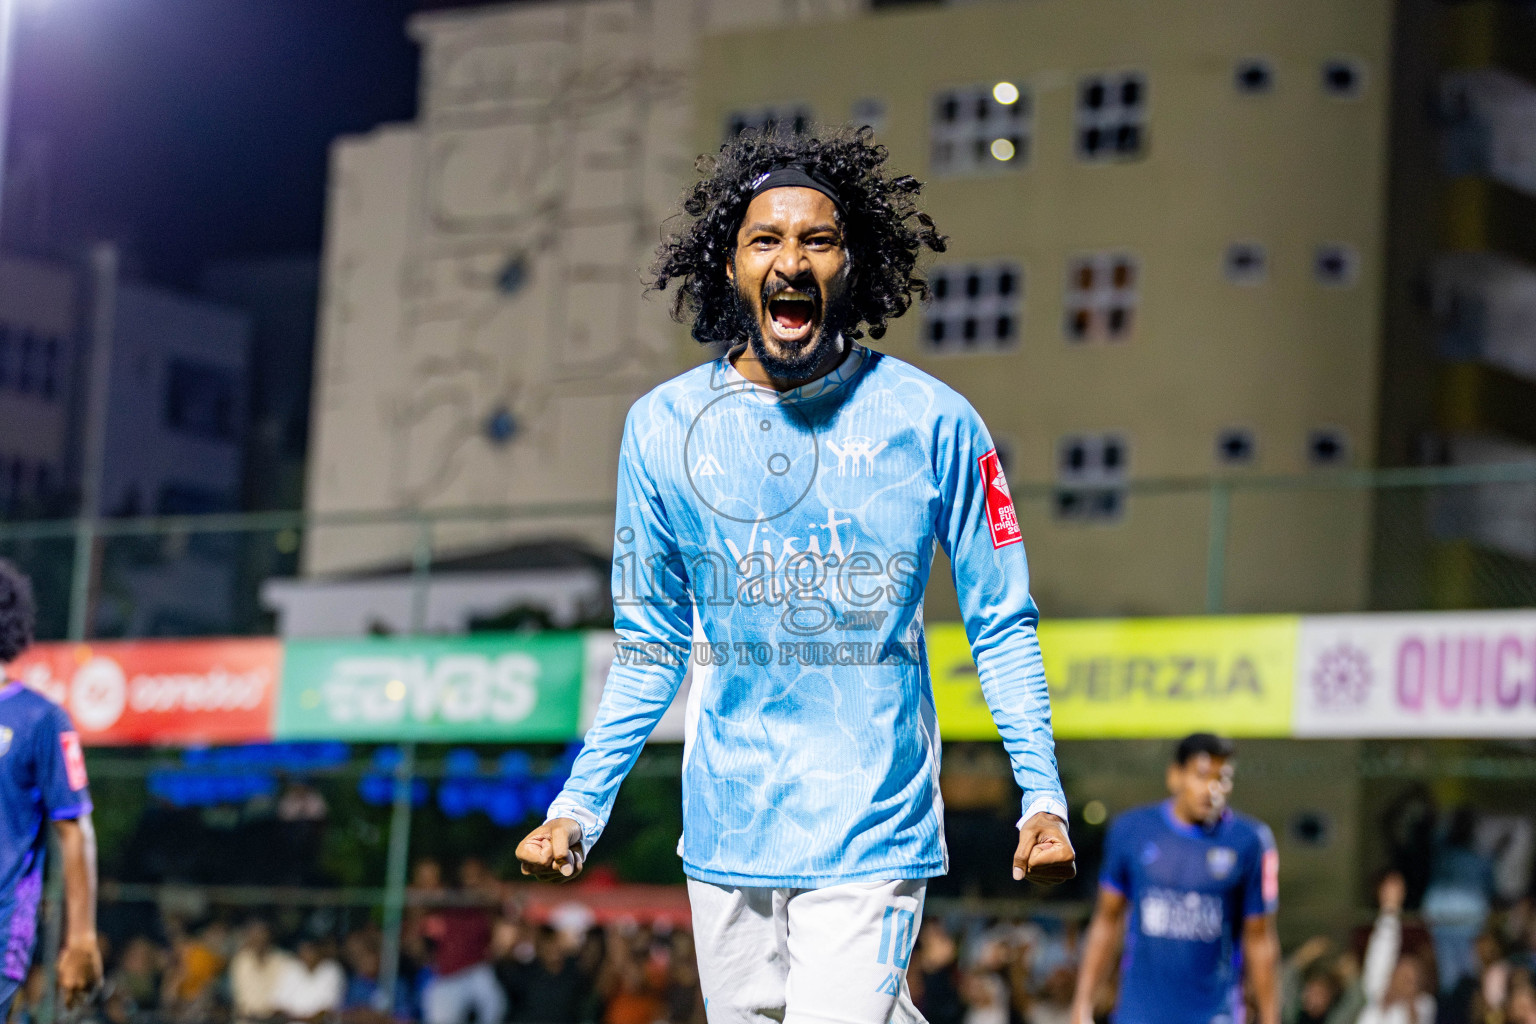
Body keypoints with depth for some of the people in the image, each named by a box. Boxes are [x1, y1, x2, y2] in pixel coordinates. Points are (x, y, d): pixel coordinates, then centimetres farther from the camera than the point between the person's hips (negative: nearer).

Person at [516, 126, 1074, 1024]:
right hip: (726, 837, 3)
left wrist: (1043, 799, -9)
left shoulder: (933, 422, -3)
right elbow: (651, 649, 11)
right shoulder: (662, 428, 4)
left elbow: (1002, 628, 1)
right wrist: (580, 807, 4)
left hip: (871, 838, -3)